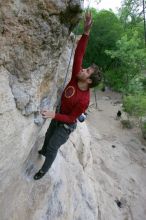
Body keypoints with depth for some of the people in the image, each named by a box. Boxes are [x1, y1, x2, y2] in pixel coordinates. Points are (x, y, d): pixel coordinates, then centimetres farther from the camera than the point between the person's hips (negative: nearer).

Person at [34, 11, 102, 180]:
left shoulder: (84, 100, -35)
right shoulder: (76, 77, -20)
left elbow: (71, 118, -25)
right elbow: (78, 54, -25)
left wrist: (54, 115, -37)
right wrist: (86, 32, -36)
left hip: (66, 124, -7)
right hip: (58, 116, 7)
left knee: (53, 147, 7)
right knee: (48, 136, 30)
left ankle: (44, 169, 35)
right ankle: (43, 151, 61)